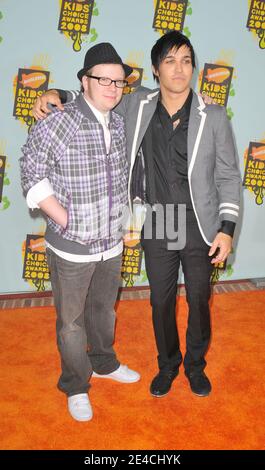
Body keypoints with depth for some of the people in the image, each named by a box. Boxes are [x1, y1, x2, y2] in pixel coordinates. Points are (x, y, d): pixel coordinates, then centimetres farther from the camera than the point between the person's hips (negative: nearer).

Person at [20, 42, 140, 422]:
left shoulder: (120, 124, 2)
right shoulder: (57, 124, -17)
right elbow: (32, 177, -12)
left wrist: (129, 209, 8)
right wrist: (65, 220, -15)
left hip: (111, 244, 5)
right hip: (71, 248, -5)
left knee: (104, 310, 24)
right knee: (71, 321, 12)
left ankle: (104, 363, 49)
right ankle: (75, 386, 34)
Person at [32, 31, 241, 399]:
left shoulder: (214, 118, -9)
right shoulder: (138, 105, -3)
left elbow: (228, 176, -3)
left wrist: (226, 228, -9)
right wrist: (58, 95, -6)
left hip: (200, 228, -1)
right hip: (157, 227, 2)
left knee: (199, 301, 15)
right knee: (161, 302, 15)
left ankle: (195, 365, 41)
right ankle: (168, 364, 41)